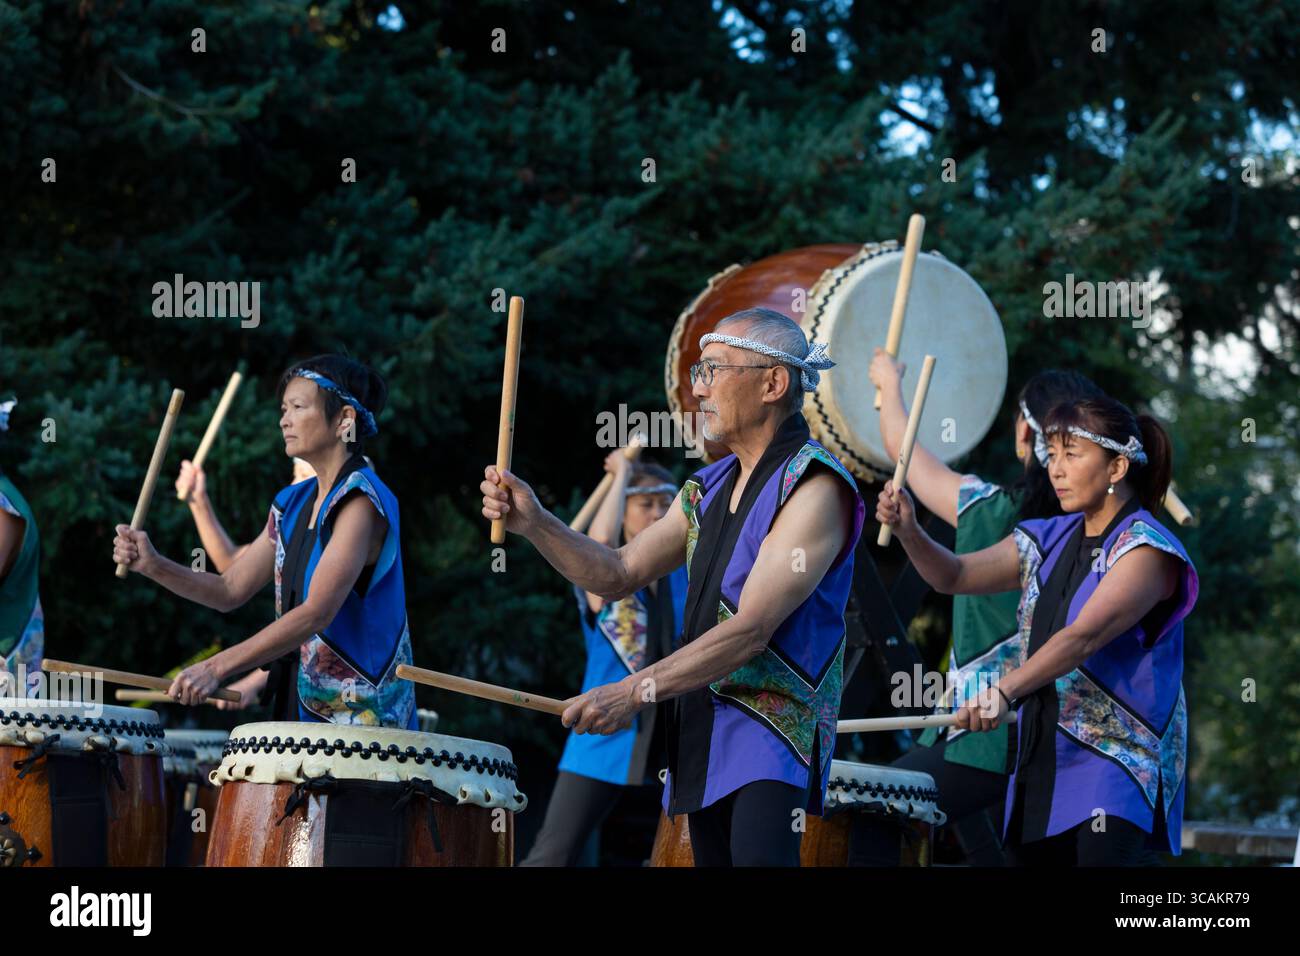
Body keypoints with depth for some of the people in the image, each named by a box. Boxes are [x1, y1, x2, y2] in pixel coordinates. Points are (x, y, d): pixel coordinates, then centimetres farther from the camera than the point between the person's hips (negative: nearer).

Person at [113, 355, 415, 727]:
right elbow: (230, 590, 15)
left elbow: (316, 614, -22)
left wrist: (216, 668, -26)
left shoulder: (361, 502, -13)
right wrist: (153, 566, -2)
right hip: (302, 708, 7)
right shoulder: (293, 505, 13)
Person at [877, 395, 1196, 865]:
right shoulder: (1049, 541, 13)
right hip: (1041, 762, 8)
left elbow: (1085, 635, -24)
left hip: (1119, 763, -8)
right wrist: (909, 532, -11)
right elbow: (956, 576, 9)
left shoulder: (1146, 548, -11)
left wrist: (1004, 691, -34)